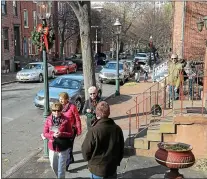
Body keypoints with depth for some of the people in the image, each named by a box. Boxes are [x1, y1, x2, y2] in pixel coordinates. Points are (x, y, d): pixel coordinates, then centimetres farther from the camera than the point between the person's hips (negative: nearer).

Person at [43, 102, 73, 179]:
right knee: (53, 166, 21)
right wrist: (53, 135, -20)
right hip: (52, 147, 3)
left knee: (61, 167, 7)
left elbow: (71, 134, -7)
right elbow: (45, 133, -2)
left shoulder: (65, 120, -12)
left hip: (63, 148, -3)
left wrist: (62, 134, -24)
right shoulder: (48, 119, -6)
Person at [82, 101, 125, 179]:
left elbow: (86, 150, -12)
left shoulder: (93, 131, -22)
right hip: (112, 169, 4)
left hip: (97, 170, -4)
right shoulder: (117, 129, -5)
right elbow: (121, 149, 6)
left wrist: (89, 160, 10)